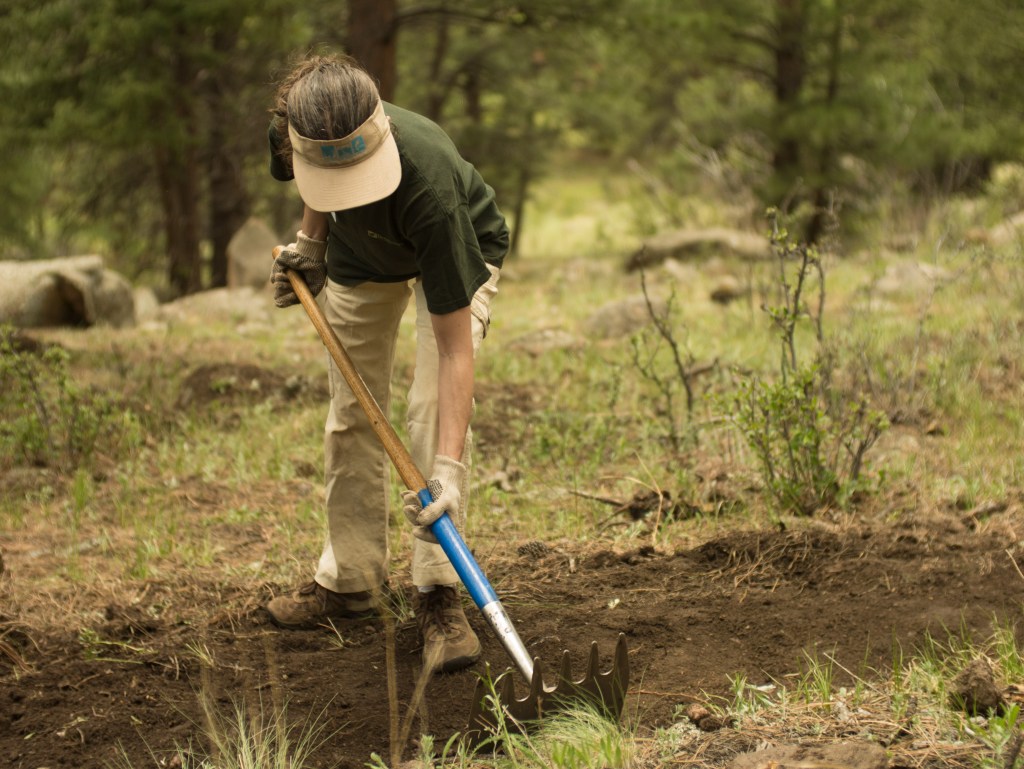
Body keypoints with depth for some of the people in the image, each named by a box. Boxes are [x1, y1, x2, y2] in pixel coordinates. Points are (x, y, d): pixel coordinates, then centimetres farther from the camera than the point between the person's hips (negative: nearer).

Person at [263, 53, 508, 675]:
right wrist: (312, 239, -11)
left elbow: (454, 347, -44)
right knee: (352, 415, 6)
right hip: (360, 256, 5)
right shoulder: (293, 133, -34)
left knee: (436, 407, -22)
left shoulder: (429, 187, -47)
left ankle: (439, 594, -15)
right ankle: (350, 579, 21)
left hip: (458, 253, -5)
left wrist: (448, 468, -49)